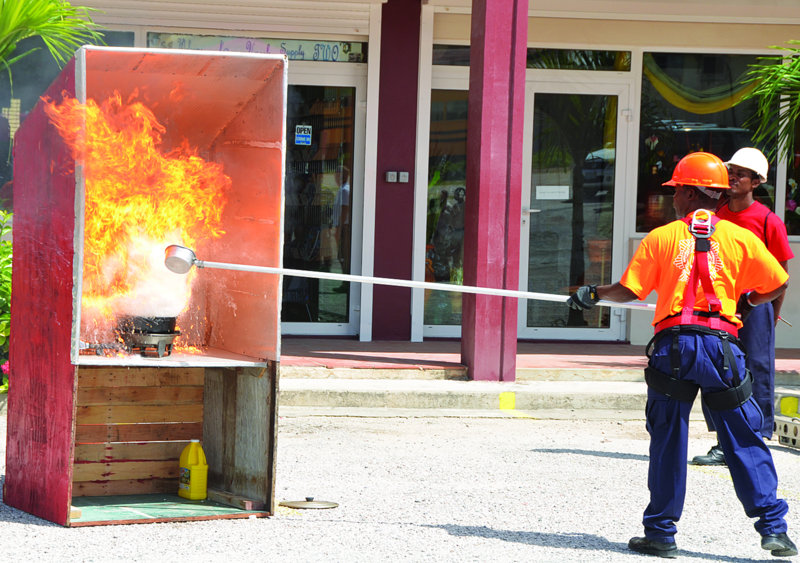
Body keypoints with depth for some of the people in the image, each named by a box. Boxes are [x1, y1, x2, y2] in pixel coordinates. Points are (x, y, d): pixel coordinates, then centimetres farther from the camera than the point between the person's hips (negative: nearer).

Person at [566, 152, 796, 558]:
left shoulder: (661, 238, 4)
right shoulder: (739, 237, 5)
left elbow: (628, 291, 2)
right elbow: (778, 284, 4)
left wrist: (593, 294, 21)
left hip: (673, 344, 0)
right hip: (721, 343, 0)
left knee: (668, 441, 8)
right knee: (744, 441, 5)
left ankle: (660, 532, 11)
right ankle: (773, 527, -1)